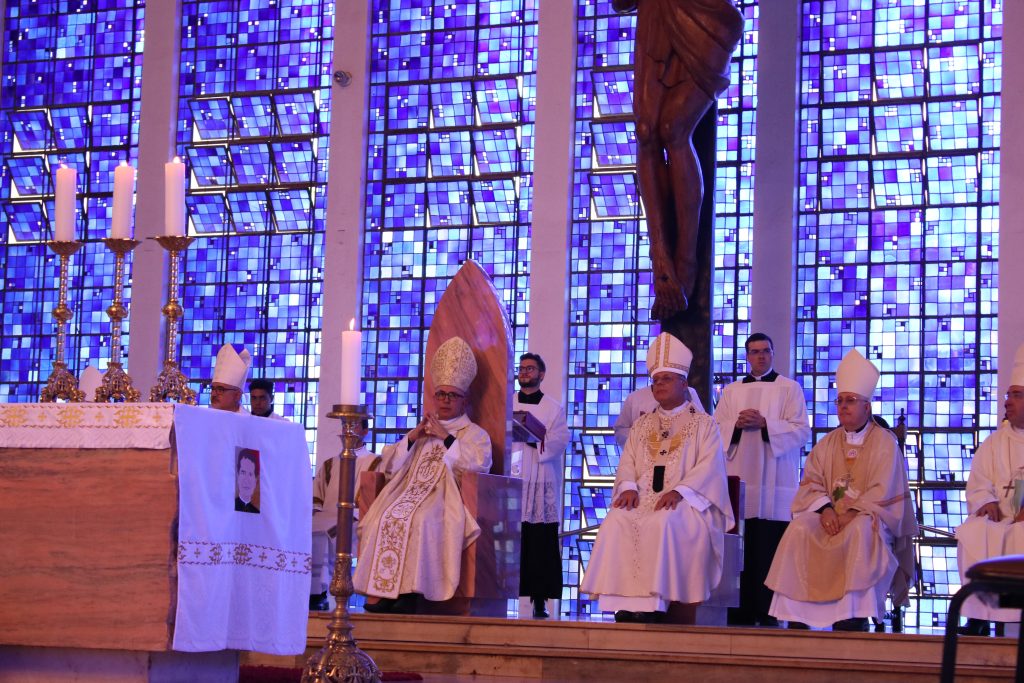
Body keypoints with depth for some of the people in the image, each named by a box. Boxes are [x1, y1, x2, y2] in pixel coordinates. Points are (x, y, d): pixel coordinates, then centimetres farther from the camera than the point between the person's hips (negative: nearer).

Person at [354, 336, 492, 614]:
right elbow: (389, 464, 19)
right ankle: (379, 591, -32)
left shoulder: (475, 434, 16)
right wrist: (412, 437, 5)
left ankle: (409, 591, -37)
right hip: (411, 491, 4)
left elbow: (479, 465, -6)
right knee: (385, 518, -28)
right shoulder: (421, 431, 30)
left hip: (447, 495, -4)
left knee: (419, 520, -36)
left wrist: (446, 437, -4)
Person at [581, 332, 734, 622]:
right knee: (616, 522, -29)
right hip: (644, 497, 4)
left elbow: (709, 467, -5)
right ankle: (625, 603, -33)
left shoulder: (704, 424, 9)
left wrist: (678, 491, -21)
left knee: (662, 524, -38)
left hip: (685, 501, -4)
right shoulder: (642, 425, 23)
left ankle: (652, 603, -37)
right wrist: (629, 487, -9)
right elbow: (627, 463, 15)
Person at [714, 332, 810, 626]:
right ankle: (740, 616, 1)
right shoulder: (731, 391, 19)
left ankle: (768, 614, -5)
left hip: (774, 485, -3)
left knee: (769, 552, -8)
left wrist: (765, 423, -13)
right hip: (739, 481, 3)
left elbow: (801, 430, -1)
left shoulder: (790, 388, 9)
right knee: (740, 553, -2)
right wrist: (736, 423, -7)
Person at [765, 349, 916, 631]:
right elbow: (810, 484, 6)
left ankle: (852, 617, -35)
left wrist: (850, 514, -21)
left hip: (868, 516, -4)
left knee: (860, 531, -39)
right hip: (830, 515, 4)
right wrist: (825, 509, -14)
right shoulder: (828, 443, 15)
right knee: (799, 529, -27)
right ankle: (797, 615, -27)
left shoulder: (884, 443, 0)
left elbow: (882, 493, -10)